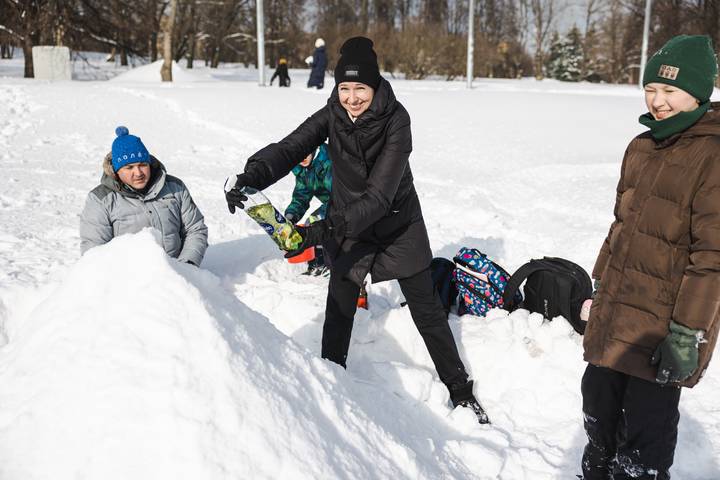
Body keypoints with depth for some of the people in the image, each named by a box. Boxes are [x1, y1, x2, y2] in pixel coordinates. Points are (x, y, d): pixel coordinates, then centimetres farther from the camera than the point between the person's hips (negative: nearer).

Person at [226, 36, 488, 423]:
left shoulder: (395, 121, -27)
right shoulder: (332, 115, -16)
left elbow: (380, 194, -34)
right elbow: (289, 148, -26)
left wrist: (323, 231, -45)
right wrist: (251, 177, -47)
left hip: (399, 226, -2)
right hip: (347, 226, 3)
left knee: (427, 310, 8)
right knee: (339, 310, 10)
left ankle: (459, 388, 25)